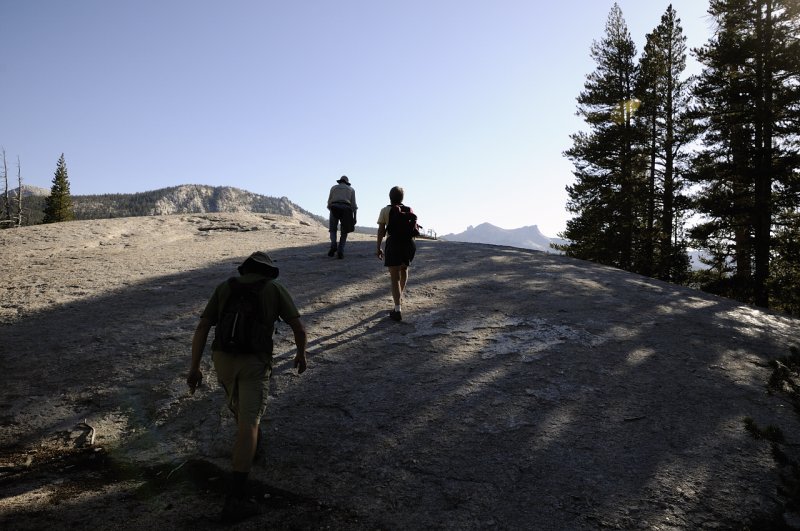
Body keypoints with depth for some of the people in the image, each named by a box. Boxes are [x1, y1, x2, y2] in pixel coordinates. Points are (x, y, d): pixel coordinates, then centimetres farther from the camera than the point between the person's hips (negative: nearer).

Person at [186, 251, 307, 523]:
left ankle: (250, 438, 60)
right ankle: (234, 499, -13)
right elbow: (299, 327, 1)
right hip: (255, 362, -4)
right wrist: (301, 354, 18)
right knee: (248, 422, -6)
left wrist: (194, 368, 6)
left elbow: (202, 327, 3)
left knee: (238, 401, 33)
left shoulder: (225, 287, 10)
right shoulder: (275, 288, 4)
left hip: (222, 358, 4)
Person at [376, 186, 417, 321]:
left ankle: (398, 310, -9)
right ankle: (399, 297, 44)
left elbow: (381, 231, -2)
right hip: (409, 242, 3)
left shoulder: (385, 210, 2)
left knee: (395, 277, -1)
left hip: (394, 243, -3)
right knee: (404, 268, 30)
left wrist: (378, 248, 4)